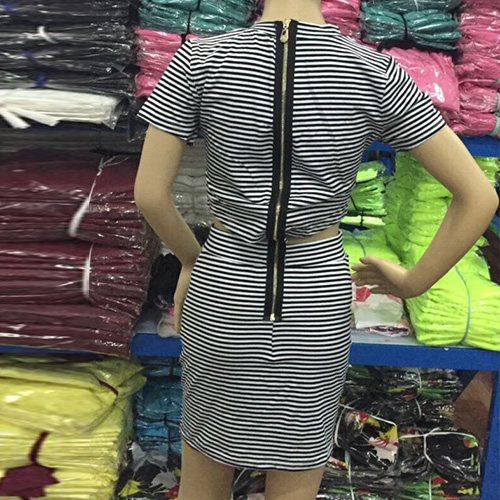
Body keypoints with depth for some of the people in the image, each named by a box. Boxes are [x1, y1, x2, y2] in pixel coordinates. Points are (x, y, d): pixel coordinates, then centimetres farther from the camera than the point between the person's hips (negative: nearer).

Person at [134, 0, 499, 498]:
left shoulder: (200, 60, -12)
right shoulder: (374, 74, -11)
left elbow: (148, 193, -10)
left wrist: (192, 257, 10)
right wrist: (413, 282, 3)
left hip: (225, 294, 0)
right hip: (315, 300, 0)